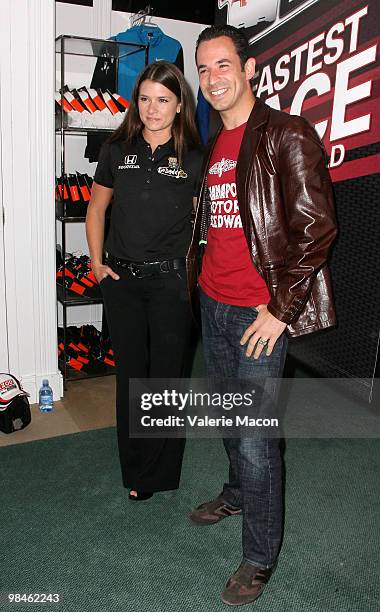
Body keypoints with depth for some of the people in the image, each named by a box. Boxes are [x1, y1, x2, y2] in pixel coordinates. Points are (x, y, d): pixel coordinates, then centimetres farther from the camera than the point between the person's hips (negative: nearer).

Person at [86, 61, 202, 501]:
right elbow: (97, 207, 14)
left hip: (170, 279, -2)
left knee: (166, 376, 6)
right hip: (121, 278, 3)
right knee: (129, 374, 11)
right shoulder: (117, 149, 6)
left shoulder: (193, 158, 0)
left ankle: (158, 474, 26)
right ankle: (134, 470, 30)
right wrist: (97, 261, 6)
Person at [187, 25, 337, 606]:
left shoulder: (287, 136, -9)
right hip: (212, 303, 7)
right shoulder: (214, 147, 14)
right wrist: (201, 283, 14)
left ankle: (260, 557, 21)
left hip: (260, 312, -7)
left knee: (255, 440, -1)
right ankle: (237, 493, 46)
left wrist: (281, 309, -16)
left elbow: (317, 227, -14)